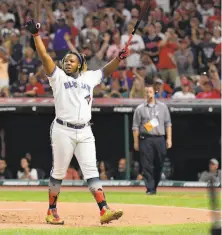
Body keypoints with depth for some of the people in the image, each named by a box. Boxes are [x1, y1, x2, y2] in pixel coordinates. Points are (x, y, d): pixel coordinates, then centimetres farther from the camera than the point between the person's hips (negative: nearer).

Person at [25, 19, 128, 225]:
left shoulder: (88, 78, 16)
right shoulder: (58, 77, 4)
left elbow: (105, 71, 26)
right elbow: (44, 56, -5)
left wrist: (119, 58, 9)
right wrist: (35, 35, -15)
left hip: (85, 133, 3)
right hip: (63, 131, -3)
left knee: (91, 171, -4)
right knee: (58, 172, 4)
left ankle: (104, 211, -13)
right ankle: (52, 211, 15)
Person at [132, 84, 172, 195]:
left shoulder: (162, 107, 10)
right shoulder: (140, 109, 5)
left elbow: (168, 123, 10)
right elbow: (135, 126, 5)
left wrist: (169, 139, 2)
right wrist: (136, 142, 0)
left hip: (160, 139, 2)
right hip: (146, 140, -2)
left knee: (159, 165, 3)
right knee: (147, 166, -7)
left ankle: (154, 187, 15)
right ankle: (150, 189, -8)